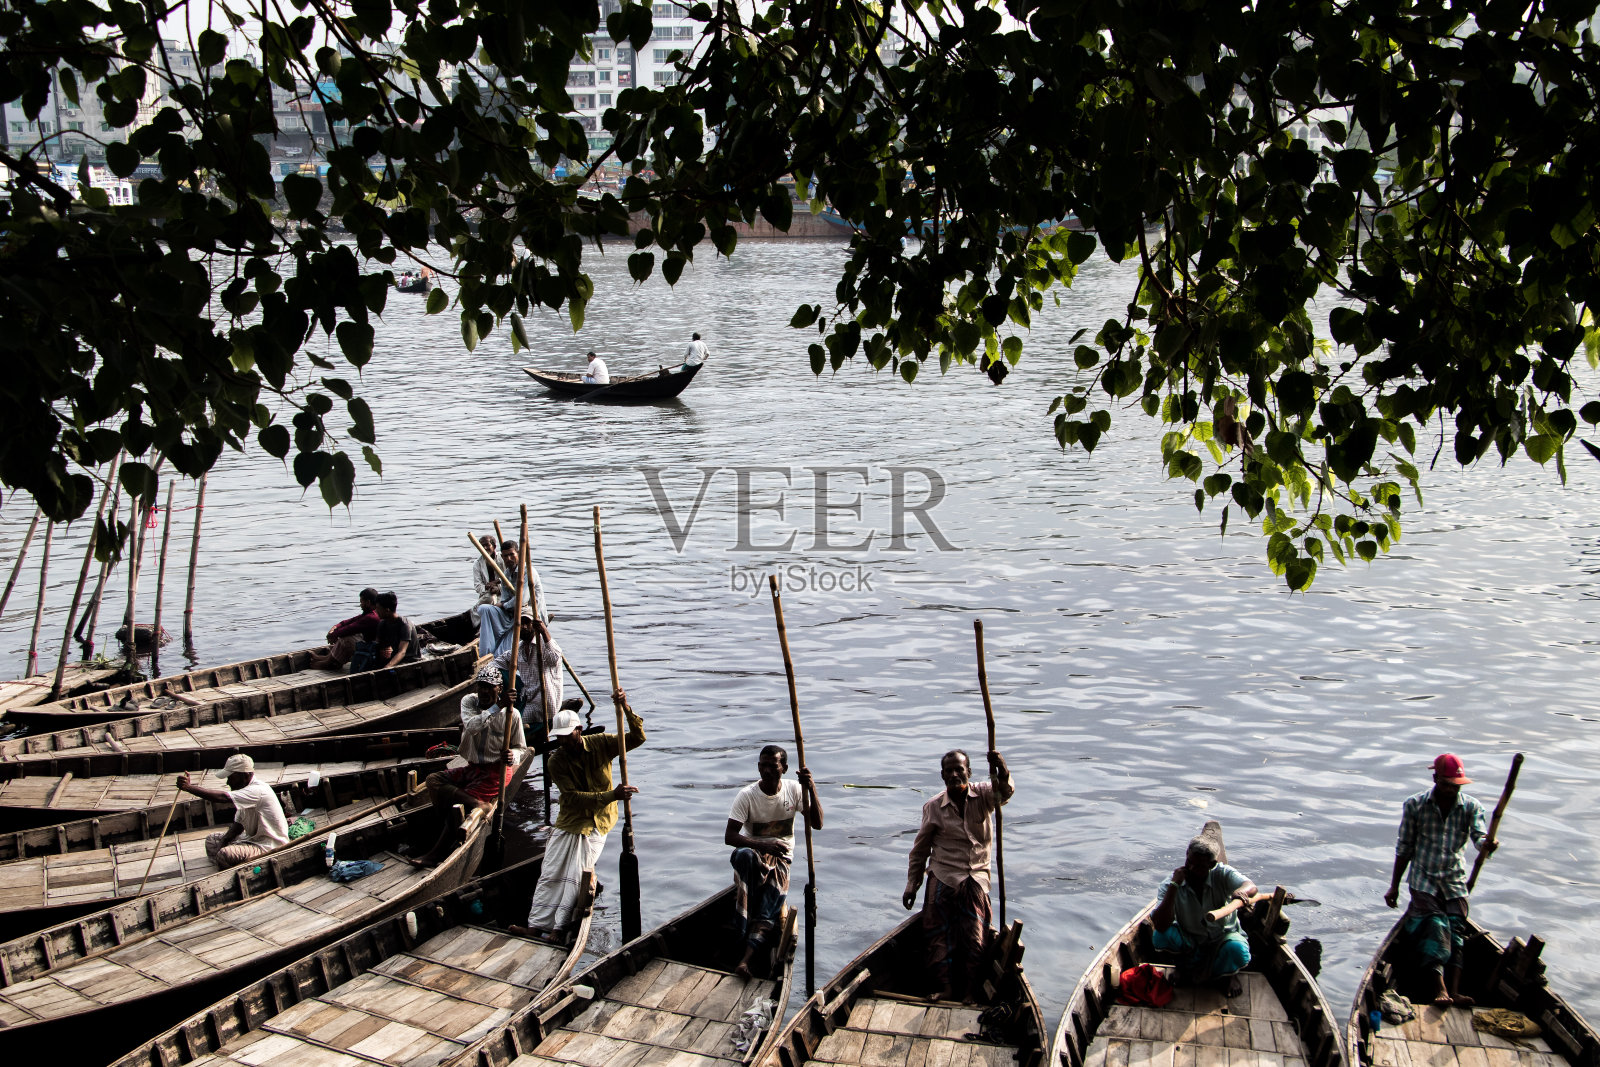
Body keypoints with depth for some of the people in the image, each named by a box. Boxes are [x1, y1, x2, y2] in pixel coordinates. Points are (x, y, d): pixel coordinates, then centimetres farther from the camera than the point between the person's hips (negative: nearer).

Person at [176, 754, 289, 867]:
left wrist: (188, 787, -35)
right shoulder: (246, 789, 9)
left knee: (225, 855, -30)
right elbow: (239, 824, 13)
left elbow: (223, 797, -36)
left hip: (269, 847, -11)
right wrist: (224, 840, -5)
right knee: (211, 841, 14)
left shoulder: (258, 790, -25)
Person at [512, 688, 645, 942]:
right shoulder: (556, 761, -10)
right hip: (569, 822, 2)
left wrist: (625, 708, -29)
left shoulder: (599, 744, -8)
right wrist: (611, 795, -32)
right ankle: (535, 925, 0)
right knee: (550, 874, -3)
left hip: (596, 823, -2)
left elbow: (637, 738, -12)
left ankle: (559, 928, -13)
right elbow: (574, 797, -19)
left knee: (578, 873, -14)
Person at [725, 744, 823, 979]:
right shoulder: (747, 796, -11)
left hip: (780, 857, 2)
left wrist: (811, 789, -22)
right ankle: (745, 926, -37)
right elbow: (729, 837, -17)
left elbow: (817, 824, -8)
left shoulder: (794, 790, -1)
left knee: (768, 912, -23)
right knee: (743, 855, -40)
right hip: (753, 852, -2)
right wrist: (763, 845, -31)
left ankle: (746, 959, -37)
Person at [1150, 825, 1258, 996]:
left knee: (1237, 950, -35)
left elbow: (1251, 886, -32)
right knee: (1160, 937, -29)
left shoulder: (1222, 874, -15)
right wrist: (1174, 886, -36)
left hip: (1224, 936, 0)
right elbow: (1160, 926, -30)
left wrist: (1240, 892, -58)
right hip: (1190, 940, 0)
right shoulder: (1169, 886, -18)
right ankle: (1190, 963, 2)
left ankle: (1227, 974, 3)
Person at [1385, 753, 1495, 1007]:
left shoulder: (1471, 807, 1)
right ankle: (1439, 987, -30)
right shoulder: (1415, 805, -3)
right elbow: (1404, 848, 3)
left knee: (1456, 928, -13)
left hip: (1456, 880, 2)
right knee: (1436, 925, -21)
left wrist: (1486, 845, -41)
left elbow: (1479, 837, -14)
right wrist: (1394, 887, 6)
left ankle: (1454, 989, -20)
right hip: (1424, 878, -2)